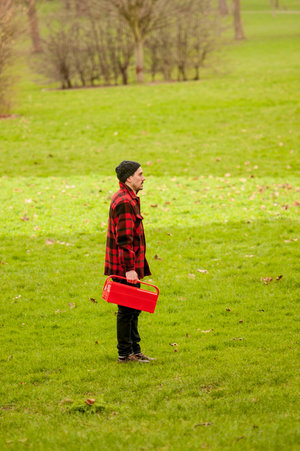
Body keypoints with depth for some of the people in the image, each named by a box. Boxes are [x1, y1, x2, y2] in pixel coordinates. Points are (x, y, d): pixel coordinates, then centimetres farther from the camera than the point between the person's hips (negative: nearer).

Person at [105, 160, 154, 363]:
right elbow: (124, 239, -23)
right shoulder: (124, 202, -18)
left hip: (129, 266, 11)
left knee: (132, 309, 16)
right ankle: (125, 354, 3)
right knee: (127, 310, -4)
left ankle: (135, 350, 24)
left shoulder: (129, 199, 16)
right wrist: (130, 268, -24)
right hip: (125, 267, -11)